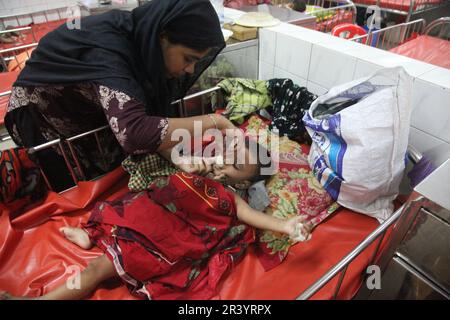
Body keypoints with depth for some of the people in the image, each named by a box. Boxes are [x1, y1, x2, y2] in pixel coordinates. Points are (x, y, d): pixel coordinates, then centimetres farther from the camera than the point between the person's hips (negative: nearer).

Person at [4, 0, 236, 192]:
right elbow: (134, 134, -54)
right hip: (44, 116, -5)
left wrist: (175, 155, -25)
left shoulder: (145, 42, -17)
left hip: (90, 113, 6)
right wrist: (213, 121, -46)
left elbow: (152, 117, -11)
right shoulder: (108, 46, -40)